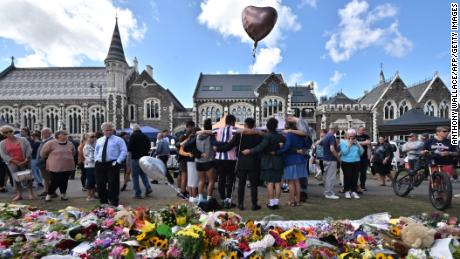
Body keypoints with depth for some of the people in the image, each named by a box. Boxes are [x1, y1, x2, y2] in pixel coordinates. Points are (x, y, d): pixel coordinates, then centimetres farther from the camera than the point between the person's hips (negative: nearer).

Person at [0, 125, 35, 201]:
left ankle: (30, 192, 16)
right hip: (12, 164, 1)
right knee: (16, 179, 6)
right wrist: (15, 161, -15)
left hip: (25, 163, -1)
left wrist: (26, 159, -15)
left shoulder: (22, 140, 0)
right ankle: (19, 194, 15)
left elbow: (29, 149, -4)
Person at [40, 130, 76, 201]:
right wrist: (51, 159, 11)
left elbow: (73, 153, 24)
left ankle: (63, 195, 24)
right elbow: (43, 153, 2)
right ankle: (49, 195, 20)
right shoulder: (51, 143, -6)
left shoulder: (70, 144, 9)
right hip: (55, 167, -4)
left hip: (68, 167, 4)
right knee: (55, 182, -2)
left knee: (64, 182, 9)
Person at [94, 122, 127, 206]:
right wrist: (96, 160, 9)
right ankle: (103, 203, 22)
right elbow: (96, 151, 25)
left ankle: (114, 204, 2)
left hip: (112, 164, -5)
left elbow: (124, 151, -5)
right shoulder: (99, 140, 18)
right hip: (100, 164, 5)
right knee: (100, 184, 8)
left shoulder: (118, 140, 2)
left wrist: (118, 161, -13)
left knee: (113, 184, -6)